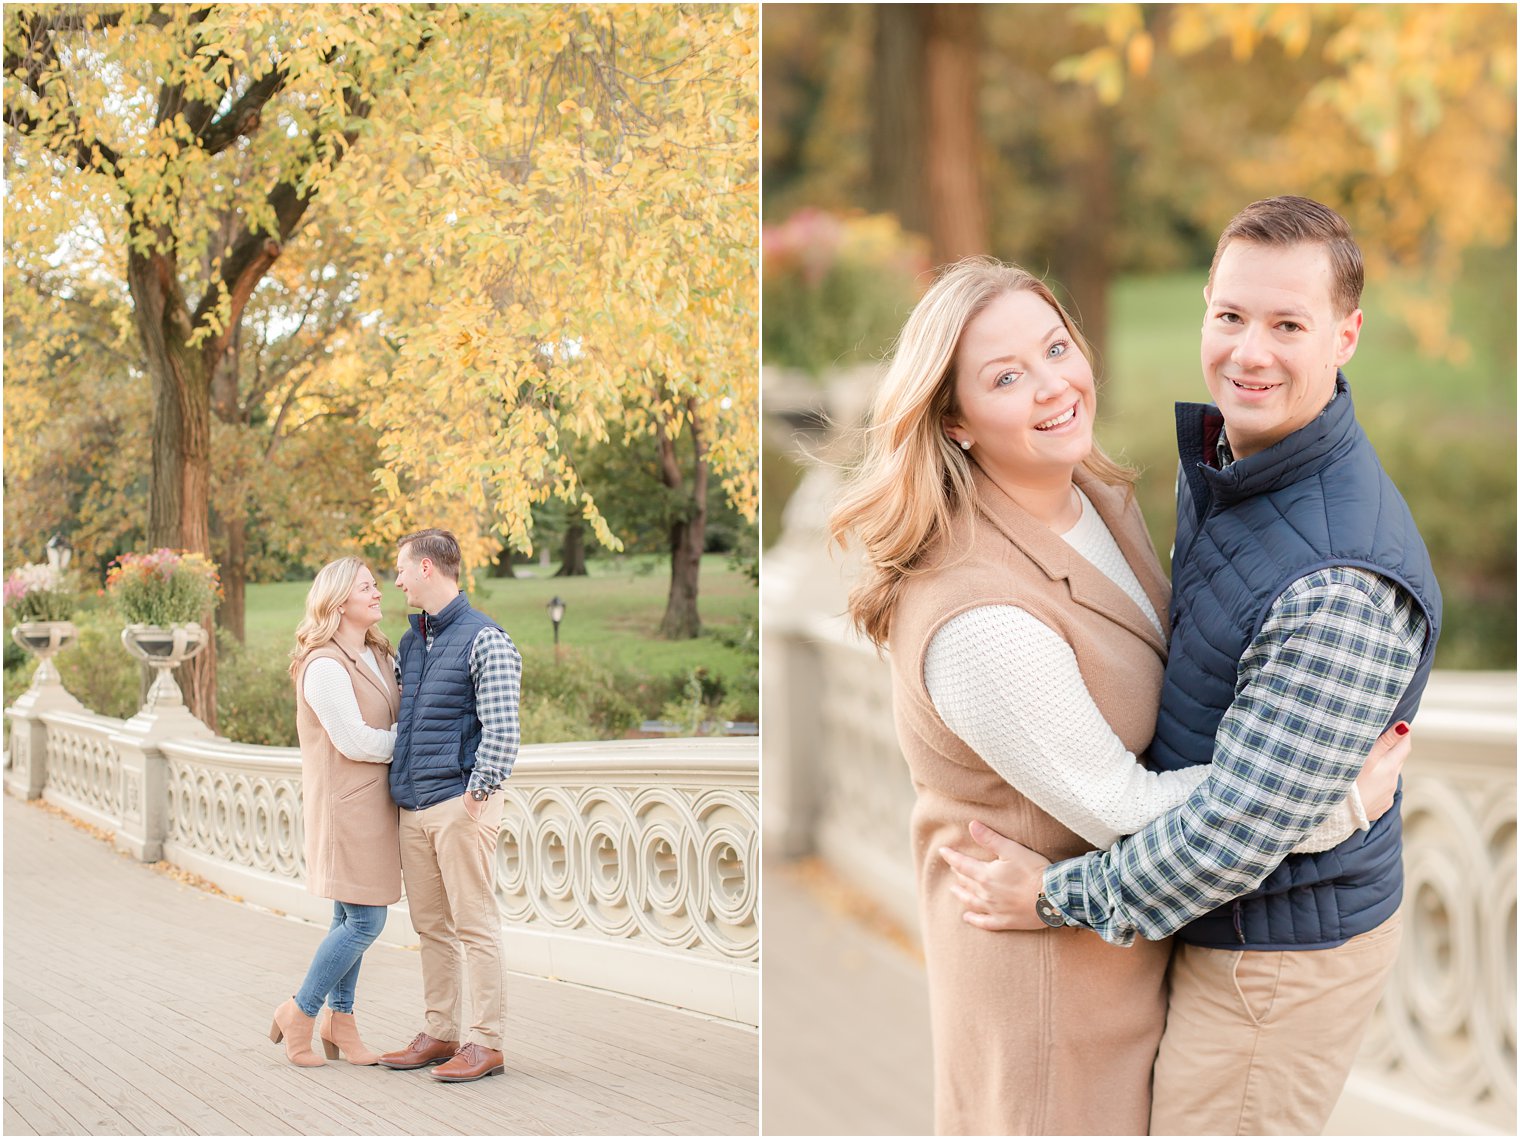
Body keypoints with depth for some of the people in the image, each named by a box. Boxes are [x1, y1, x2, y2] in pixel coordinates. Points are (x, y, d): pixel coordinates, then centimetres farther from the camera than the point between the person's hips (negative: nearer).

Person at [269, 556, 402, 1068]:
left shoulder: (378, 656, 12)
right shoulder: (324, 665, -16)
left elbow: (398, 718, 14)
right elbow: (355, 741, -18)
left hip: (375, 804, 8)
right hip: (345, 806, -8)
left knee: (351, 919, 13)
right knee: (364, 921, -7)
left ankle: (340, 1018, 22)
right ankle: (300, 1012, 6)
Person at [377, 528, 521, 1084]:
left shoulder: (484, 639, -9)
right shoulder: (410, 640, 16)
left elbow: (501, 730, -14)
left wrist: (477, 794, -16)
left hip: (460, 803, -8)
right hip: (412, 808, 8)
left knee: (474, 925, -4)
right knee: (431, 927, 11)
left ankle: (485, 1042, 0)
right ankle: (440, 1034, 18)